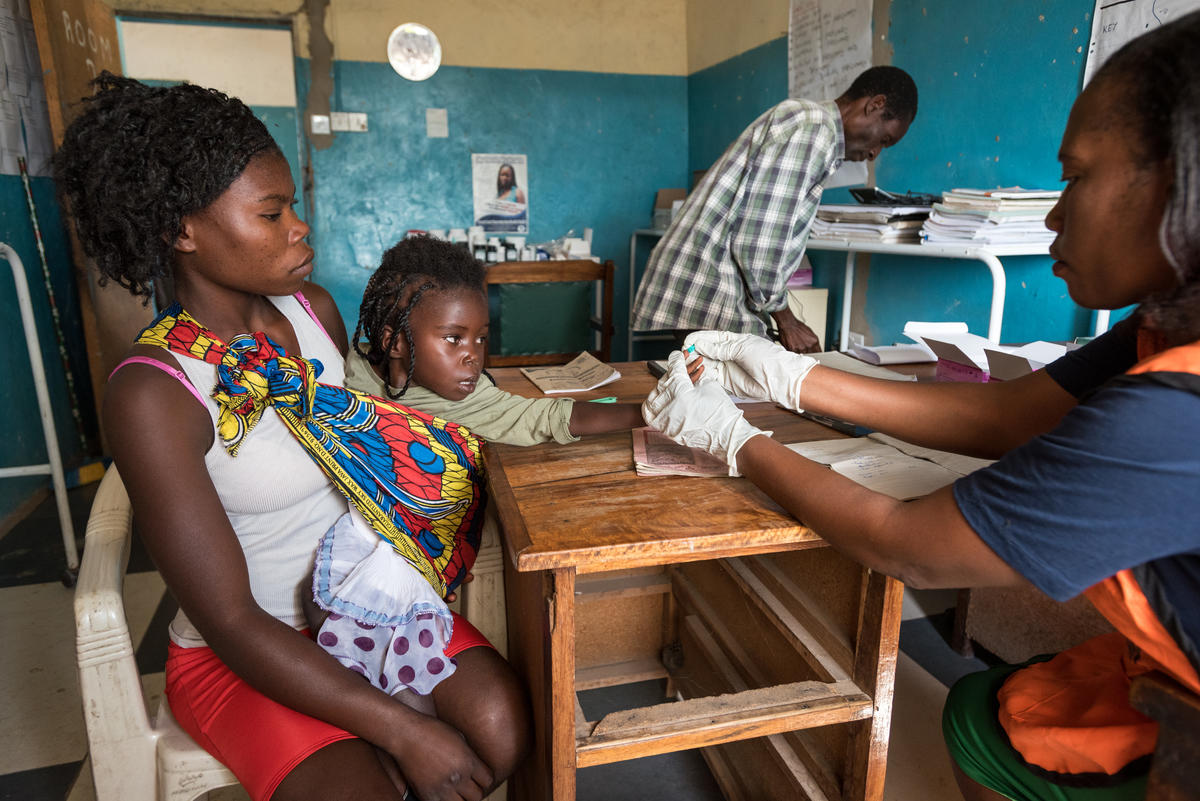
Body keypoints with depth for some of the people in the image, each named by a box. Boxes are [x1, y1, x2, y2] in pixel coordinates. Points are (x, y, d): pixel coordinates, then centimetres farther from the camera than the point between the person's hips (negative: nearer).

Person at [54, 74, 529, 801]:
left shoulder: (316, 310, -3)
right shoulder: (152, 394, -21)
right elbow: (229, 620, -21)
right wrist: (403, 730, -23)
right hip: (239, 651, -4)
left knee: (505, 725, -14)